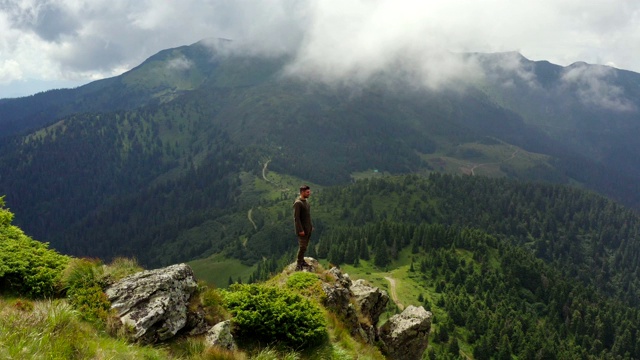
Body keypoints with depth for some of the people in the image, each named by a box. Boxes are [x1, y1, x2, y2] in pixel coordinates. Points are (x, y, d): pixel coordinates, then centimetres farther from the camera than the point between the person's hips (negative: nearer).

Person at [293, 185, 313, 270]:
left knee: (304, 246, 14)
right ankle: (298, 265, 2)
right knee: (302, 247, -5)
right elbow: (296, 218, -20)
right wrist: (300, 230, -22)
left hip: (308, 229, 8)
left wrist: (311, 226, 15)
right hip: (302, 229, -8)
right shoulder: (298, 203, -18)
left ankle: (302, 261, 25)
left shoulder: (306, 201, 10)